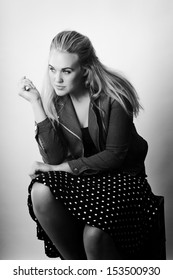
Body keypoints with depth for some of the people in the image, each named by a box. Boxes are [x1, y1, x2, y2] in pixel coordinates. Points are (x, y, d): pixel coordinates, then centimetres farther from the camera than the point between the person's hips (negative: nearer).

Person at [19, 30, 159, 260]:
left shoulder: (113, 95, -17)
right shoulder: (55, 99, -5)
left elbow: (115, 155, -15)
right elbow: (54, 158, -13)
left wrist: (62, 168, -17)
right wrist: (36, 103, -18)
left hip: (120, 175, -4)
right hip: (79, 176, 4)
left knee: (93, 235, -29)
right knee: (40, 192, -26)